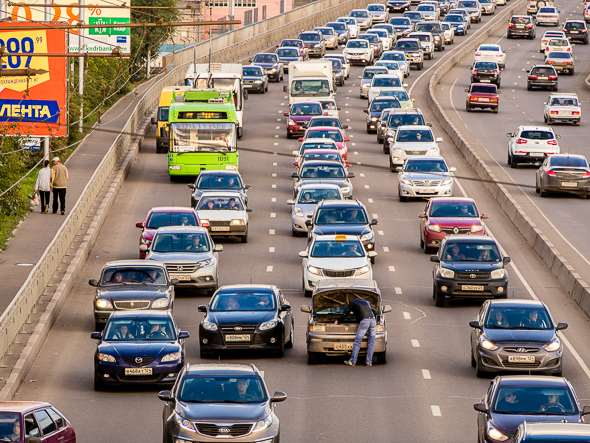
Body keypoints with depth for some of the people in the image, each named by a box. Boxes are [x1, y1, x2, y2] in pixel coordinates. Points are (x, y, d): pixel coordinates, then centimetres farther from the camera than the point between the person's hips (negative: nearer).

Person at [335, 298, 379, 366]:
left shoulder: (352, 302, 21)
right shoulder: (366, 302, 33)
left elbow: (345, 313, 27)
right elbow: (375, 311, 35)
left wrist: (338, 321, 42)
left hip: (364, 320, -5)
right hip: (373, 320, 5)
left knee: (357, 341, 0)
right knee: (371, 343, 6)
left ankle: (352, 361, 1)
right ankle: (369, 362, 4)